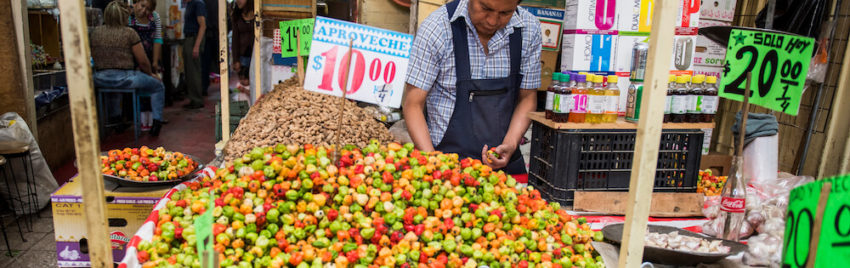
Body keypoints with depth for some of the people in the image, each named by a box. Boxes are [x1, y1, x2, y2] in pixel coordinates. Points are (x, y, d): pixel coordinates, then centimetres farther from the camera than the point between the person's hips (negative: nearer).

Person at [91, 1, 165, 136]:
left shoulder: (95, 32, 4)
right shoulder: (129, 33, -9)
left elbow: (94, 57, 12)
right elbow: (143, 61, -6)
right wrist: (150, 74, 13)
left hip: (100, 79, 5)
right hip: (124, 78, -5)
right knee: (158, 86, 16)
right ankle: (156, 121, 8)